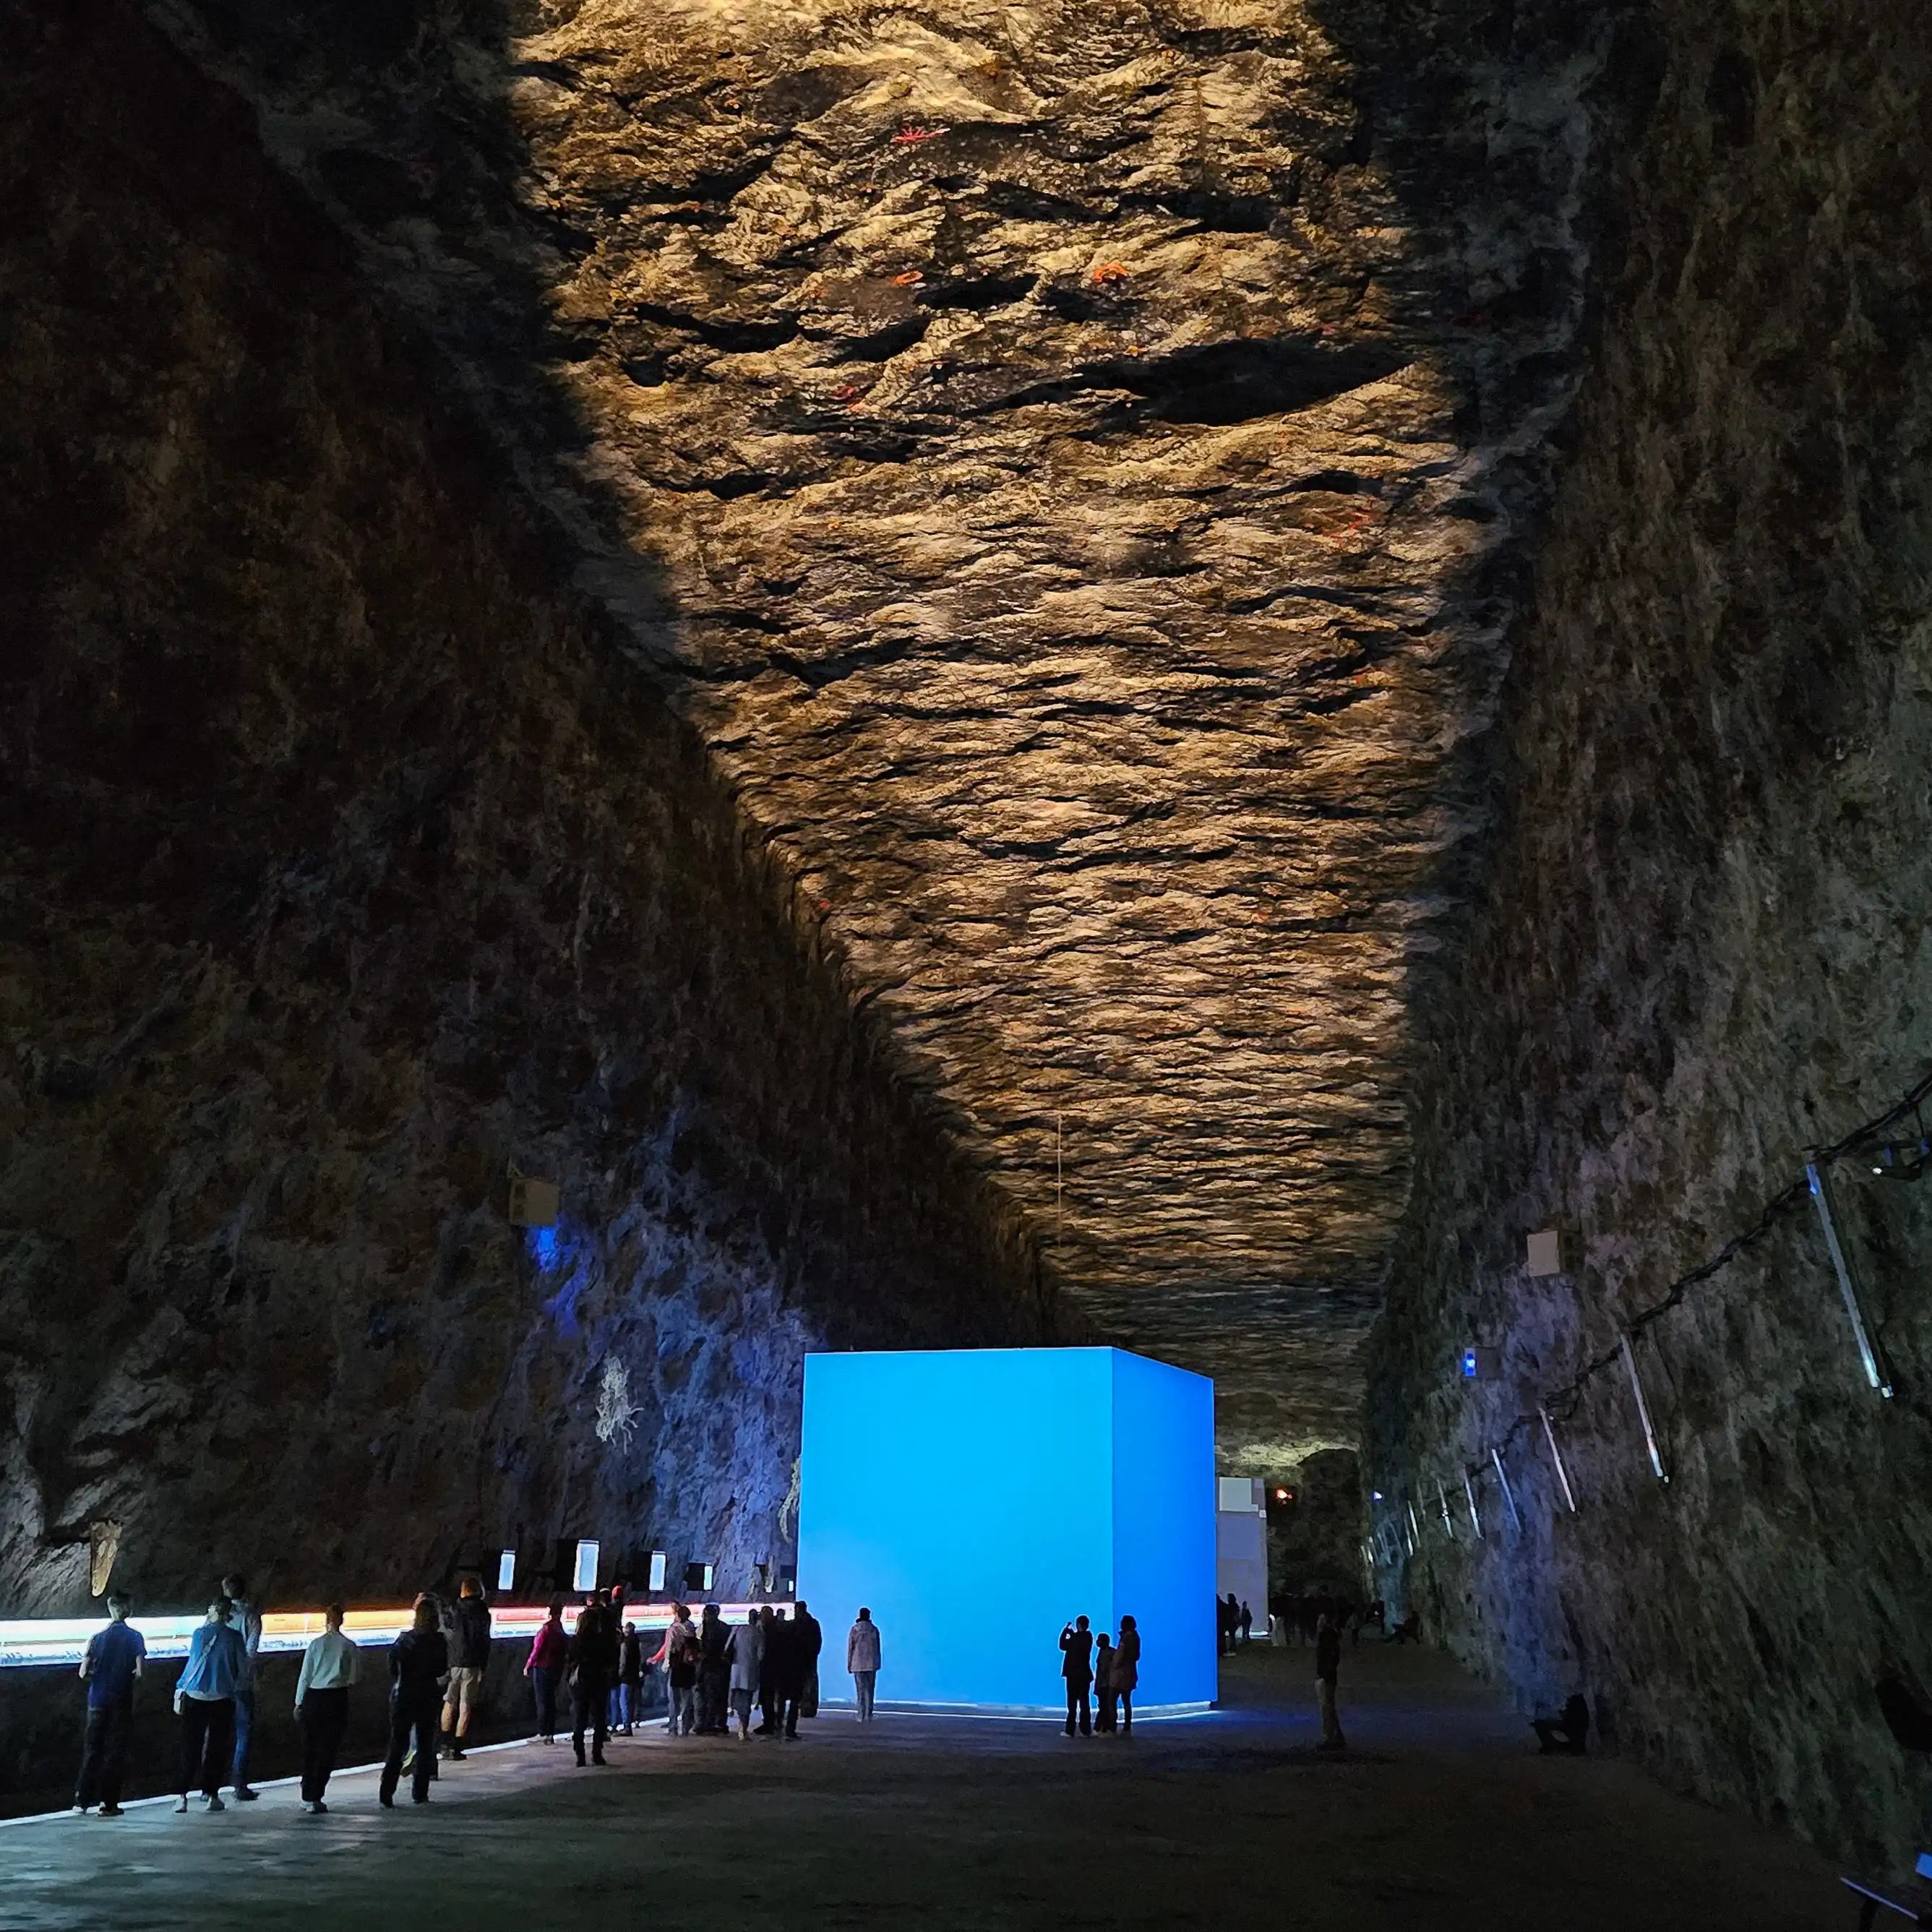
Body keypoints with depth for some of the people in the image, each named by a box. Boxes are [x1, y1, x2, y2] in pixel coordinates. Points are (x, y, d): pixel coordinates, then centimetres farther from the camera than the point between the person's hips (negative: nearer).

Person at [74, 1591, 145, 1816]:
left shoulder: (98, 1637, -1)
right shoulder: (134, 1637, -5)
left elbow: (83, 1673, -4)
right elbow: (139, 1671, -11)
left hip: (98, 1701, 2)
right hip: (121, 1702, -2)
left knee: (91, 1750, 12)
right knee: (115, 1751, 5)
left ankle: (82, 1800, 11)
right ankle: (108, 1803, 5)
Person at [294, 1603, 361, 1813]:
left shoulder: (316, 1644, 0)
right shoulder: (349, 1646, -3)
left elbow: (305, 1675, 1)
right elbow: (355, 1677, 2)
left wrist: (299, 1703, 9)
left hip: (313, 1698, 2)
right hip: (337, 1699, -2)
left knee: (309, 1748, 14)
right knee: (327, 1750, 4)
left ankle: (307, 1797, 20)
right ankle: (315, 1799, -1)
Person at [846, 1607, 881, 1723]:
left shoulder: (854, 1630, -2)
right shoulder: (874, 1629, 0)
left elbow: (850, 1648, 0)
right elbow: (878, 1648, 4)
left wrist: (849, 1664, 7)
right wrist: (878, 1664, 12)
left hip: (858, 1664, -1)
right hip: (872, 1664, 1)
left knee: (860, 1691, 3)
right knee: (869, 1690, 7)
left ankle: (862, 1716, -1)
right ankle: (868, 1716, 3)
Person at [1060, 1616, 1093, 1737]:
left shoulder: (1075, 1638, -17)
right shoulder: (1088, 1637, 3)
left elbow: (1063, 1646, -6)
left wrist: (1065, 1630, 0)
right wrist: (1071, 1633, 14)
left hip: (1074, 1674, -5)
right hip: (1085, 1674, 5)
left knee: (1072, 1703, 0)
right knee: (1085, 1703, 8)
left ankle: (1070, 1731, 1)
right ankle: (1086, 1731, 7)